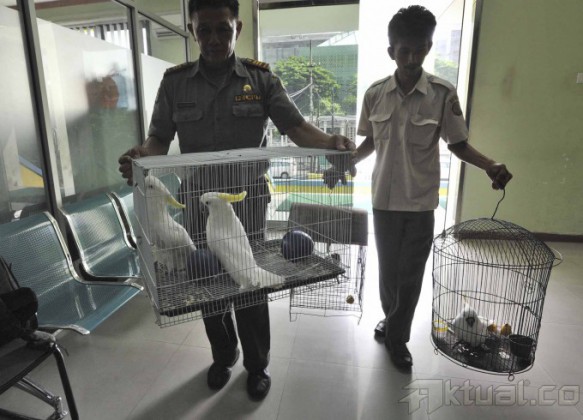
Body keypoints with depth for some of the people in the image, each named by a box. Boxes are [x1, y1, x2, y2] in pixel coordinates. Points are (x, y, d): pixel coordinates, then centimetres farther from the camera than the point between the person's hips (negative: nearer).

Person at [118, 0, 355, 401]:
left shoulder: (261, 78, -1)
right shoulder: (175, 82, 2)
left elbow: (296, 127, -8)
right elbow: (160, 138, 2)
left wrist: (330, 142, -28)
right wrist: (142, 155, -21)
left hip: (248, 205, -1)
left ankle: (257, 365, 37)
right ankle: (222, 356, 44)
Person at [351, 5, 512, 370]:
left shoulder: (443, 94, -7)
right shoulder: (375, 94, -1)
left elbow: (458, 144, -1)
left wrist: (491, 166, -18)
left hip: (421, 202, -2)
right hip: (384, 199, 2)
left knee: (411, 274, 8)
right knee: (388, 269, 15)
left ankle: (396, 336, 29)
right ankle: (392, 322, 40)